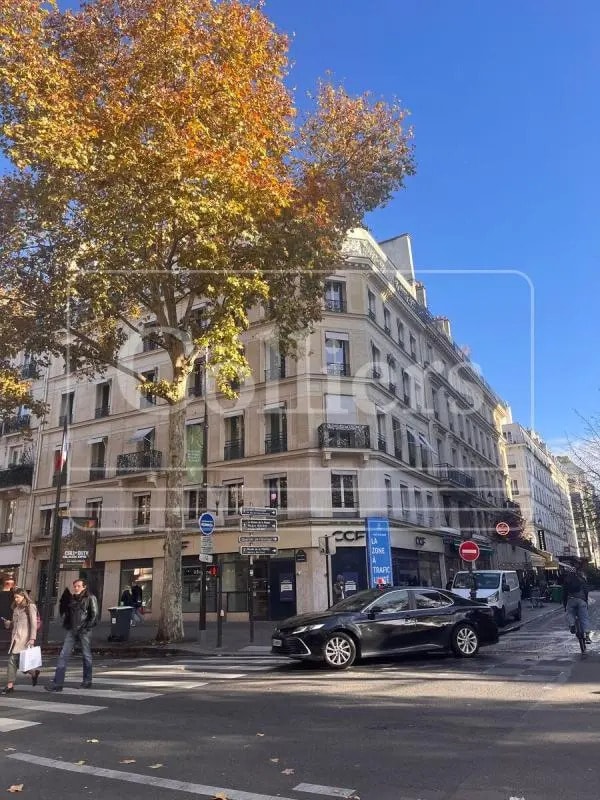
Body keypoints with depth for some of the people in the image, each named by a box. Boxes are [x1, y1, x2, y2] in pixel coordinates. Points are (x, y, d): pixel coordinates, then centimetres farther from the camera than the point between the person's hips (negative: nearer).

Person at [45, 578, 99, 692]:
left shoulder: (90, 598, -5)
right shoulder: (73, 599, 14)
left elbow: (95, 615, -8)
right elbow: (68, 613, 22)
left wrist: (87, 627, -14)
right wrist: (66, 625, 10)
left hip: (84, 631, -6)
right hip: (72, 631, 6)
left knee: (86, 656, 6)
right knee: (63, 655, -2)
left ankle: (87, 682, 19)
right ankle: (57, 683, -1)